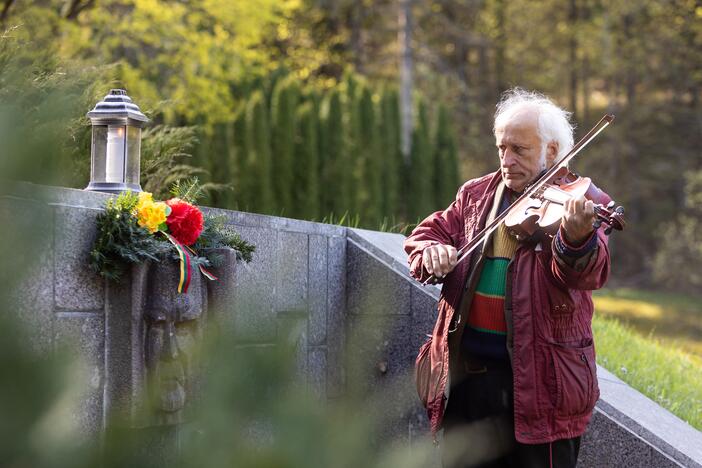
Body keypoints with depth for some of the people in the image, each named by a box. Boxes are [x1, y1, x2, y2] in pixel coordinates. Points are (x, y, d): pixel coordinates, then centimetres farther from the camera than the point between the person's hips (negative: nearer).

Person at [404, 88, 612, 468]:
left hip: (538, 378, -5)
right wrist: (431, 251, -10)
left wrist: (576, 239, -47)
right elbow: (431, 230, 14)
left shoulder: (581, 202, -7)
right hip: (467, 368, 5)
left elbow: (586, 274, -23)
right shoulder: (477, 194, 10)